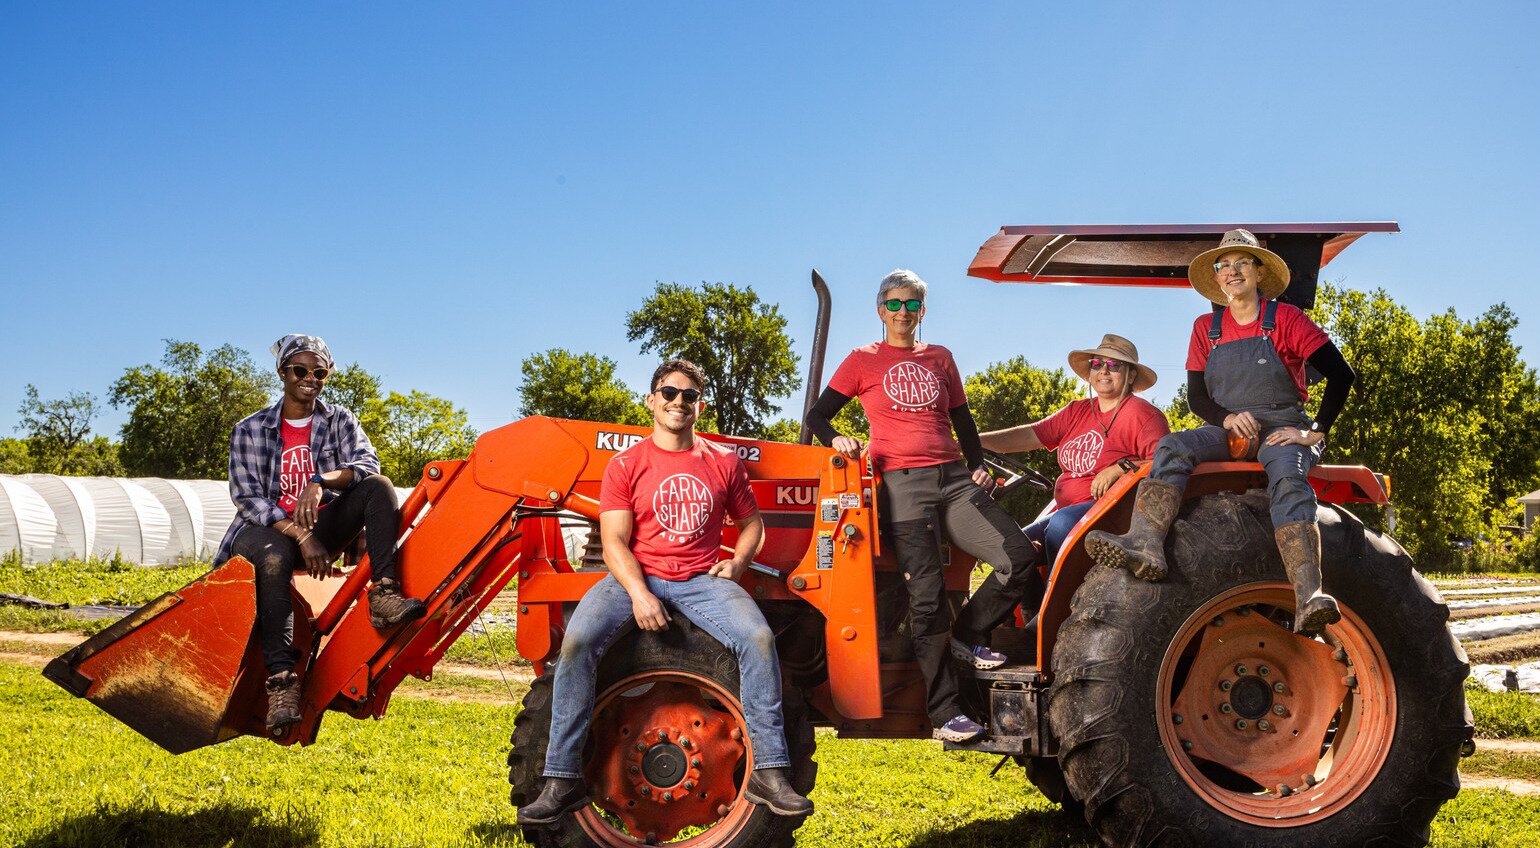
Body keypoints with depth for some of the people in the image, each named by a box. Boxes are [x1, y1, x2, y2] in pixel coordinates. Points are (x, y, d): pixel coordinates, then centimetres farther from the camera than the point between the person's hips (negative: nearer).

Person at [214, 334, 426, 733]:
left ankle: (384, 595, -40)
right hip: (265, 531, -3)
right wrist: (301, 537, -22)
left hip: (323, 528, 3)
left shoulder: (340, 420, 9)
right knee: (274, 557, -39)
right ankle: (281, 679, -45)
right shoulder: (250, 430, 3)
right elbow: (247, 499, -7)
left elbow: (367, 464, -10)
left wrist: (320, 482, -31)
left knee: (378, 486, -23)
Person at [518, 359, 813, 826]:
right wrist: (638, 594, -20)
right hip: (636, 577, -1)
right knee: (577, 642, -28)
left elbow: (751, 522, 22)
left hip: (701, 581, 1)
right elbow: (614, 542, -3)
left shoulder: (723, 462, 11)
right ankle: (562, 779, -19)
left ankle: (768, 772, -19)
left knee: (758, 638, -27)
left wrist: (737, 562, 1)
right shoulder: (625, 465, 4)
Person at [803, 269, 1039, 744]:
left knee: (1018, 559, -14)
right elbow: (817, 416, 10)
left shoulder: (940, 358, 20)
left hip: (953, 479, 4)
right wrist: (836, 440, -11)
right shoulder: (863, 361, 10)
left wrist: (977, 465, 8)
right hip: (901, 483, -4)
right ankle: (943, 714, -4)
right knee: (927, 596, -9)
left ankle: (967, 637, 10)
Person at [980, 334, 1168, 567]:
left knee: (1063, 523, -34)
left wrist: (1121, 467, -28)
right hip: (1064, 511, 8)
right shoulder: (1077, 411, 17)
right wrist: (974, 440, -2)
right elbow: (1031, 435, 9)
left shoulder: (1141, 414, -3)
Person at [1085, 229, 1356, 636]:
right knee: (1172, 448, -27)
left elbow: (1340, 374, -3)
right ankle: (1144, 545, -51)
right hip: (1227, 431, 4)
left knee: (1288, 479, -37)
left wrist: (1315, 432, -11)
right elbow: (1196, 396, 9)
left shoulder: (1285, 318, 2)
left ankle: (1309, 600, -56)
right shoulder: (1206, 328, 13)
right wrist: (1227, 418, -14)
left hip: (1282, 430, -3)